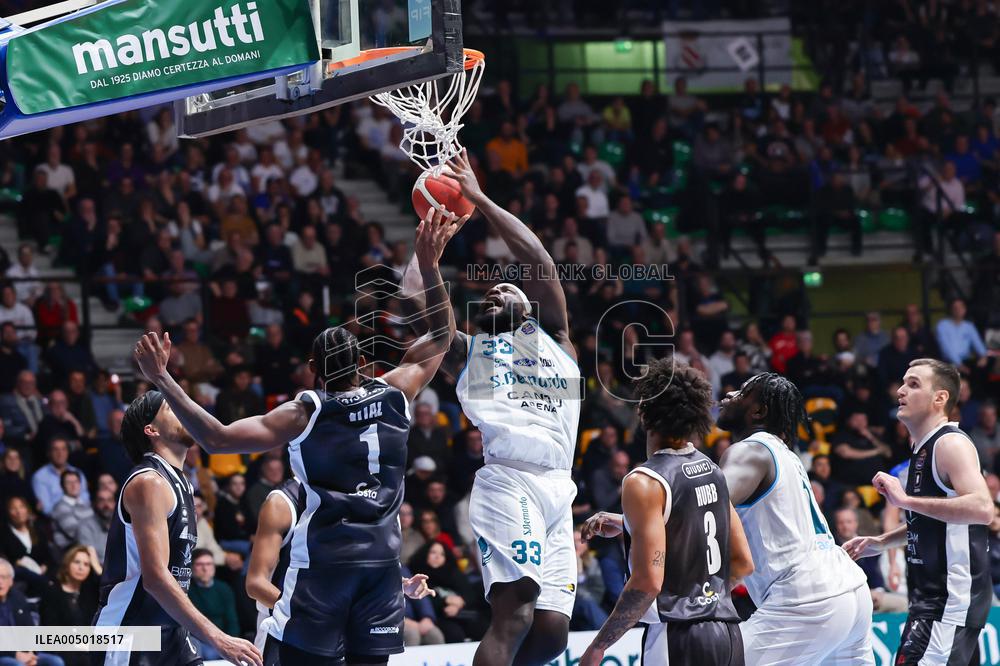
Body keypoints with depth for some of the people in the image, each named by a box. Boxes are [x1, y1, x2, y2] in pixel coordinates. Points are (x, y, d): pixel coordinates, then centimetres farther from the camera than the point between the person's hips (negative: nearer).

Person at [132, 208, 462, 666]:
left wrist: (164, 382, -10)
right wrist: (429, 266, 15)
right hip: (381, 558, 4)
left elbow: (216, 439, -11)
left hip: (321, 559, -3)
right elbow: (441, 336, 19)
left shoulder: (304, 413, -6)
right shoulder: (394, 395, 4)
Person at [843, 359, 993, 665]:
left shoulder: (951, 444, -14)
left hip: (952, 601, -11)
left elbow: (982, 509, -30)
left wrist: (906, 500, -29)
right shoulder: (923, 448, 16)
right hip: (930, 596, 11)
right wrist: (881, 542, 20)